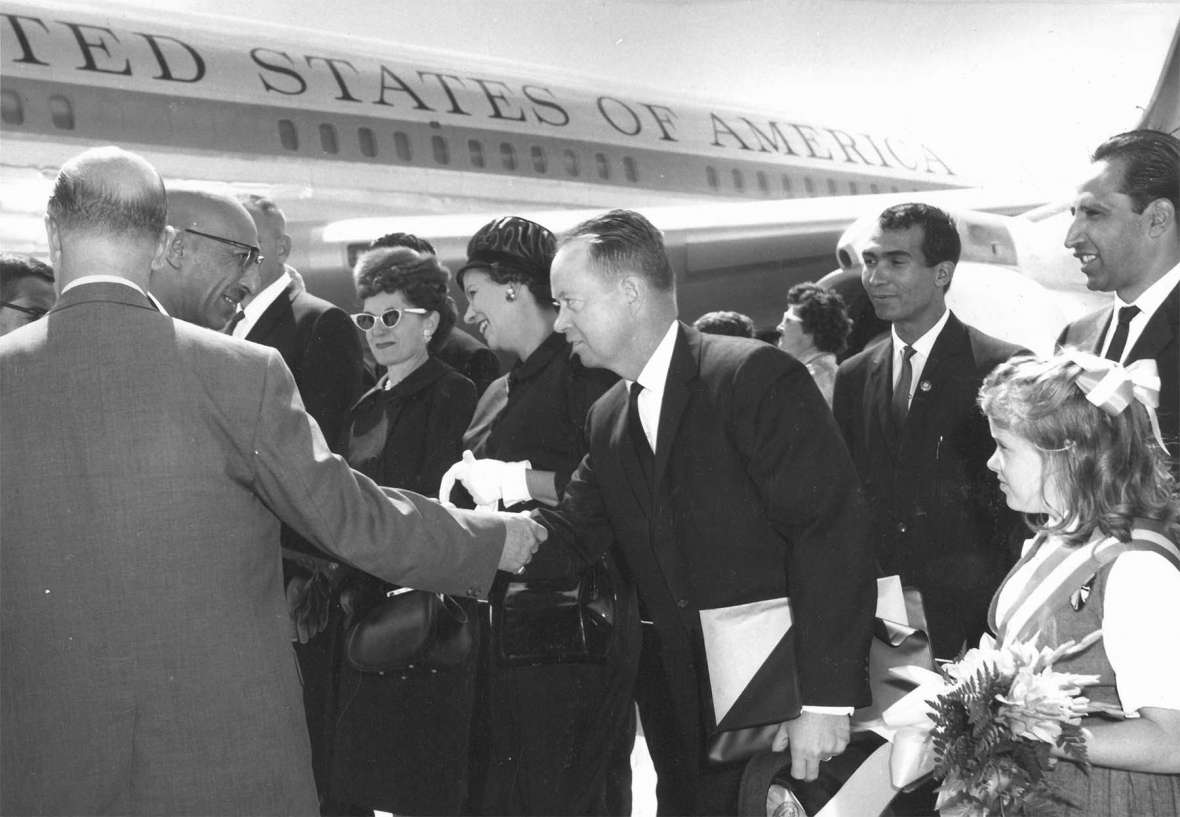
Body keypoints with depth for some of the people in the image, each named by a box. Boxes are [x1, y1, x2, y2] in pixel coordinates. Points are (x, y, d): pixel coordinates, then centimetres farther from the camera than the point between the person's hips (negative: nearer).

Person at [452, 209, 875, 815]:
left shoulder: (754, 375, -14)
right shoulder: (608, 420, 12)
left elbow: (831, 532, -18)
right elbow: (572, 533, 8)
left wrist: (826, 697, -21)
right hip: (679, 707, 7)